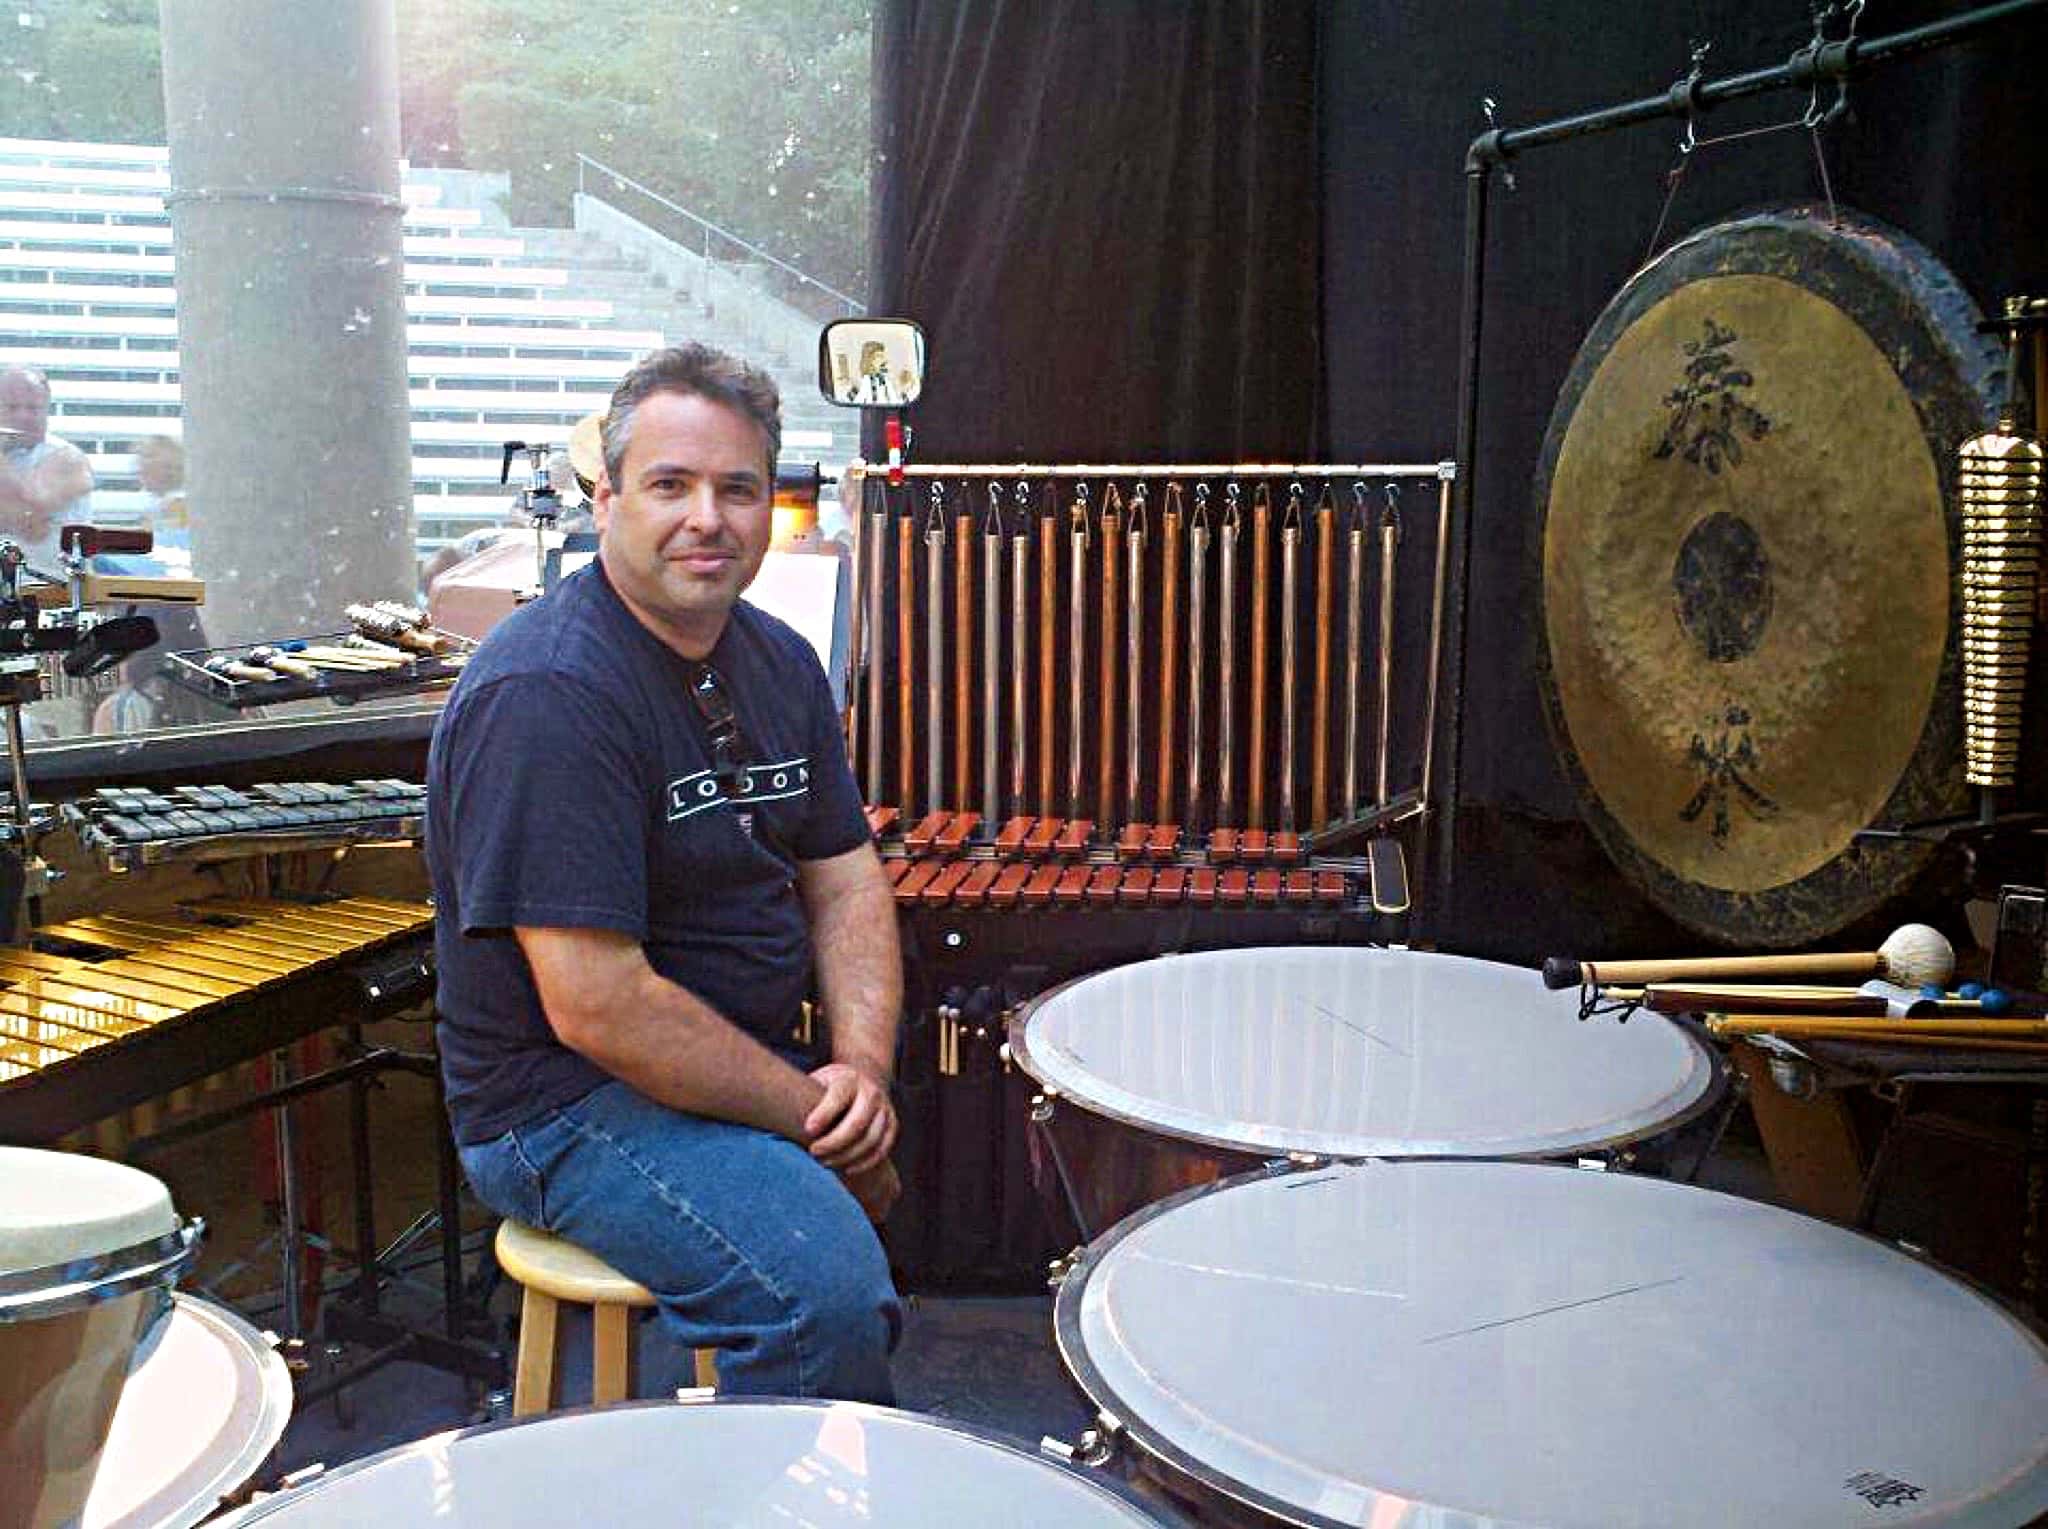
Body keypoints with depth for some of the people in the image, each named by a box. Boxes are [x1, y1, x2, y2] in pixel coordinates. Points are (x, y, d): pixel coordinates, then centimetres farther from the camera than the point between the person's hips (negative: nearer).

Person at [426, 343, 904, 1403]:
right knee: (826, 1288, -30)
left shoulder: (777, 662, 7)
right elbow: (598, 1007, -25)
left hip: (757, 1066, 9)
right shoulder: (545, 693, -21)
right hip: (571, 1108, -9)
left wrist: (863, 1064, -8)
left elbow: (844, 880, 10)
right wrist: (812, 1114, -17)